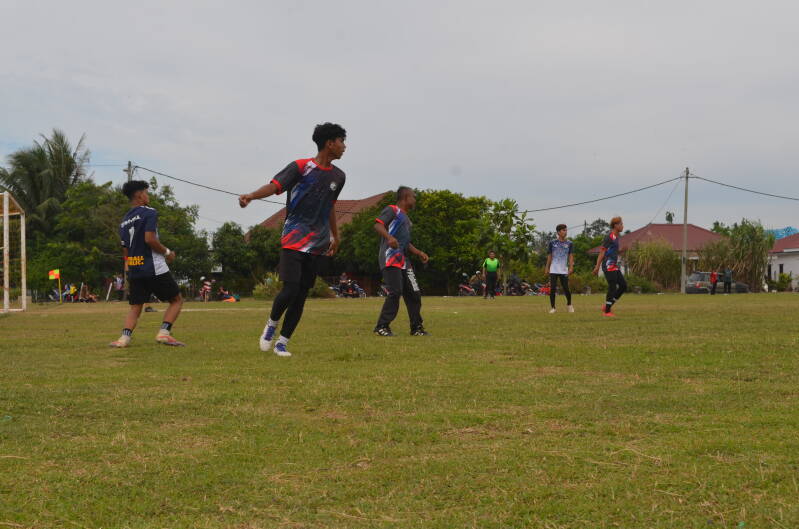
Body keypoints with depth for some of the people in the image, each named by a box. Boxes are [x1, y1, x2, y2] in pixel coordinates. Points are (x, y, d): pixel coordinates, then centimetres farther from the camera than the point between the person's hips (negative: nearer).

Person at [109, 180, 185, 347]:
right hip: (154, 268, -6)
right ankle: (164, 332, -11)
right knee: (177, 300, 6)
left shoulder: (124, 221, 16)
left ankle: (125, 337, -12)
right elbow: (150, 239, -19)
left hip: (134, 271, 6)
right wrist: (167, 252, -6)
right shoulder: (149, 213, -7)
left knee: (135, 307, 9)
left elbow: (125, 249, 18)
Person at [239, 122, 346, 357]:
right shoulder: (301, 167, -6)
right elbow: (275, 185, -19)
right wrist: (251, 195, -38)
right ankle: (272, 324, 14)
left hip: (317, 245, 6)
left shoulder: (338, 176, 12)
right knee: (290, 289, -15)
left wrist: (335, 236, 33)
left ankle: (282, 343, 13)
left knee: (301, 296, 3)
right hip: (293, 239, -5)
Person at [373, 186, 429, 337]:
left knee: (414, 293, 7)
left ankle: (416, 328, 15)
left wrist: (419, 253, 19)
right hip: (390, 259, -9)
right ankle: (382, 327, -10)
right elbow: (378, 224, -15)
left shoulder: (406, 219, 28)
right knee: (395, 292, -16)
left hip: (403, 261, 9)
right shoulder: (392, 210, 0)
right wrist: (389, 237, -32)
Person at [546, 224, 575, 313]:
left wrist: (571, 267, -12)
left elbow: (571, 256, 0)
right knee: (552, 289, -4)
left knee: (566, 288, -2)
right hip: (553, 270, 0)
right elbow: (549, 256, 9)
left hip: (564, 270, 0)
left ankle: (569, 304, 22)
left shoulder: (569, 243, 5)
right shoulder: (552, 243, 4)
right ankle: (552, 307, 5)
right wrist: (547, 268, 7)